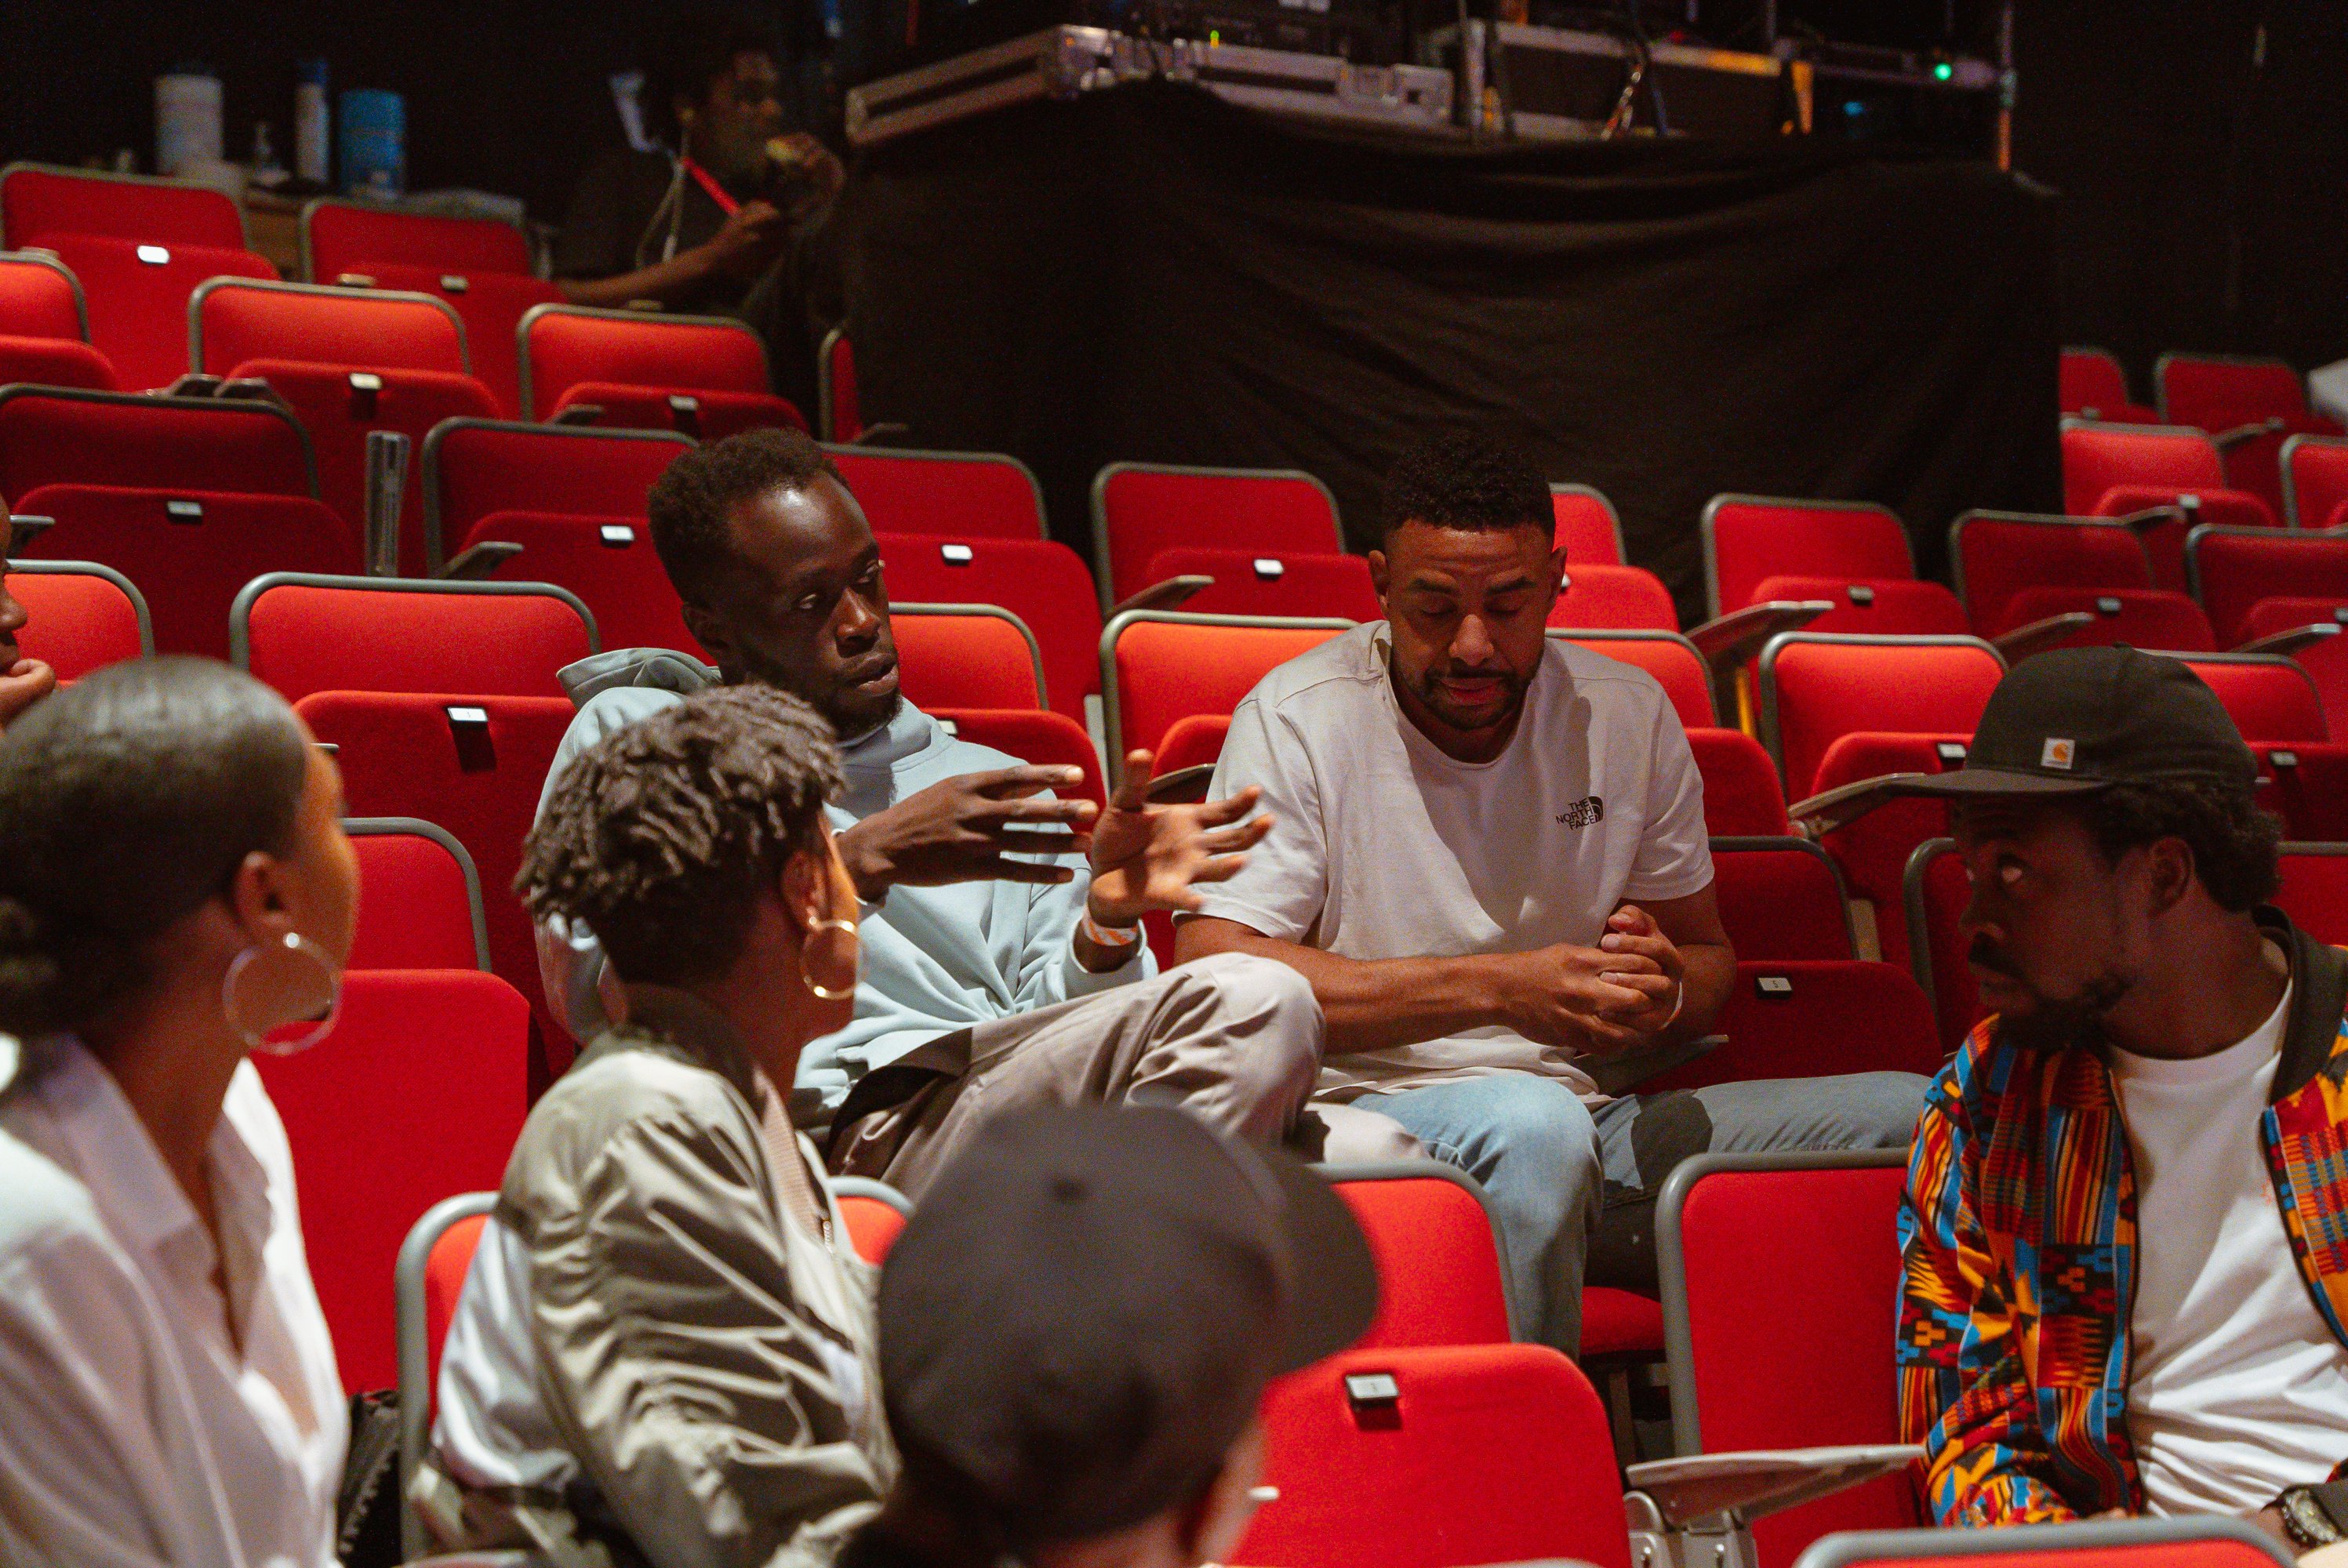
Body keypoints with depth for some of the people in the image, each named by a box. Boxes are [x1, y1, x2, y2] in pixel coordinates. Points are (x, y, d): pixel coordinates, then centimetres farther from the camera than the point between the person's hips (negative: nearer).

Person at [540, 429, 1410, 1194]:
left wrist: (1107, 923, -3)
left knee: (1371, 1151, -24)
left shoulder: (1001, 787, 30)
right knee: (1250, 1003, -26)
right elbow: (593, 986, -3)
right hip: (848, 1134, -5)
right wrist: (863, 861, -10)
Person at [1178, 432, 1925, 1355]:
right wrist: (1499, 987, -21)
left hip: (1572, 1116, 5)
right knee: (1534, 1126, -39)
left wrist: (1664, 987, -10)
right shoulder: (1298, 719, -6)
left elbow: (1708, 959, 18)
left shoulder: (1627, 715, 9)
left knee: (1911, 1118, -10)